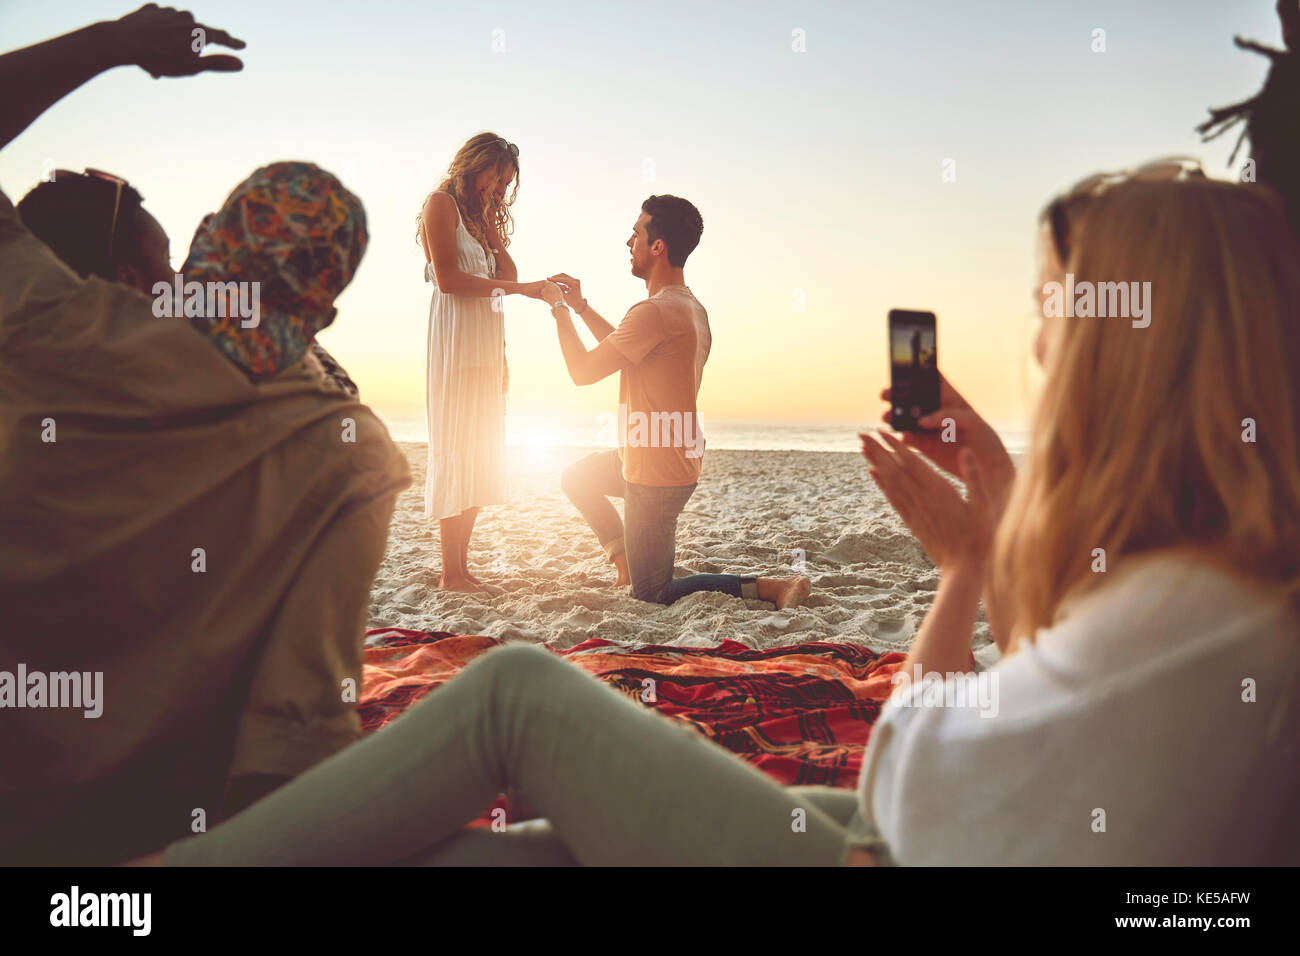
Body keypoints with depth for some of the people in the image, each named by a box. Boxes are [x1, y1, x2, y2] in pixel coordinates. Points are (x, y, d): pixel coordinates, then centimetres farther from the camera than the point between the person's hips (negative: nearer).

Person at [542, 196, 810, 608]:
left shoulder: (655, 312, -25)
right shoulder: (690, 306, 7)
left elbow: (582, 370, -18)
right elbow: (625, 350, 23)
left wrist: (559, 309, -3)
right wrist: (582, 306, 23)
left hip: (656, 472, -10)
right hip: (678, 458, 10)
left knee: (653, 595, 2)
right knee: (576, 477, 29)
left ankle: (773, 586, -5)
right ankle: (627, 564, 25)